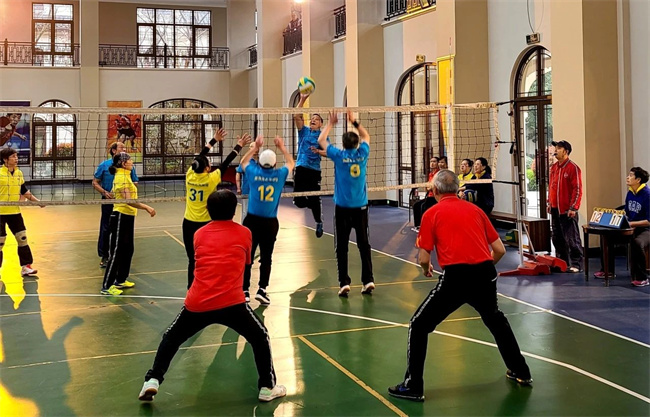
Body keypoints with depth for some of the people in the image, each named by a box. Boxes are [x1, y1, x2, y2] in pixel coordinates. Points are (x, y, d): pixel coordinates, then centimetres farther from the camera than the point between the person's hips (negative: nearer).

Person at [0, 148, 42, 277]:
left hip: (15, 212, 5)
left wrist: (37, 201, 11)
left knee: (22, 238, 4)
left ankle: (26, 266, 12)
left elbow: (24, 190, 17)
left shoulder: (19, 173, 8)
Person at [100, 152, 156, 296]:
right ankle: (106, 287, -1)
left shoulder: (125, 176, 12)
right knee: (116, 252, -6)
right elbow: (128, 200, -27)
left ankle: (121, 280, 29)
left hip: (127, 217, 10)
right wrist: (146, 207, -29)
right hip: (121, 217, -10)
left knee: (127, 250, 17)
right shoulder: (121, 178, -18)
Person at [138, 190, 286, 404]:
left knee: (171, 338, 25)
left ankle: (152, 381, 15)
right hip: (231, 302, -2)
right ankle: (267, 387, 20)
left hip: (196, 303, 2)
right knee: (260, 337, 20)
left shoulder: (199, 234, 16)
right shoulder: (244, 233, 9)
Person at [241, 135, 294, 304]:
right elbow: (290, 163, 19)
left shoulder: (254, 172, -4)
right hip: (270, 222, 0)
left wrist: (255, 147, 25)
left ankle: (244, 291, 5)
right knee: (266, 257, 8)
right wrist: (282, 147, 25)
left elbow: (243, 162, 20)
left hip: (252, 220, 0)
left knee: (247, 256, 5)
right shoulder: (279, 175, -4)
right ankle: (262, 290, 4)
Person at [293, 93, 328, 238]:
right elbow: (296, 116, -3)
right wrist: (302, 100, -12)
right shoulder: (304, 131, 11)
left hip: (314, 170, -2)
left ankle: (319, 223, 15)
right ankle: (313, 205, 31)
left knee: (314, 199, -6)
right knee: (298, 201, -2)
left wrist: (318, 151, -22)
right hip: (301, 168, 2)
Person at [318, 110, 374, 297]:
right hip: (361, 206, 2)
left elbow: (321, 140, 7)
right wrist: (354, 121, 23)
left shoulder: (339, 155, -8)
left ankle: (344, 283, -3)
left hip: (342, 207, -2)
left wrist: (331, 123, 16)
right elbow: (366, 136, 20)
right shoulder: (362, 154, -2)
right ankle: (368, 280, 7)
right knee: (364, 244, 9)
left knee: (341, 246, 2)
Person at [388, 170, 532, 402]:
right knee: (496, 320, 32)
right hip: (485, 275, 5)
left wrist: (426, 269, 24)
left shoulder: (432, 213, 5)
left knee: (419, 326, 10)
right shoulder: (475, 210, 16)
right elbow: (499, 250, 15)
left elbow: (424, 259, 2)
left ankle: (413, 387, 6)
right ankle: (520, 372, 41)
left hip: (456, 276, -5)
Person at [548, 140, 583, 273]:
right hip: (555, 209, 8)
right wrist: (550, 203, 17)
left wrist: (573, 207, -17)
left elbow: (577, 189, -13)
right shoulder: (553, 167, 13)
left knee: (571, 238, -4)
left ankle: (575, 264, 1)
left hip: (567, 210, -8)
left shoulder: (573, 167, -9)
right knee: (557, 237, 12)